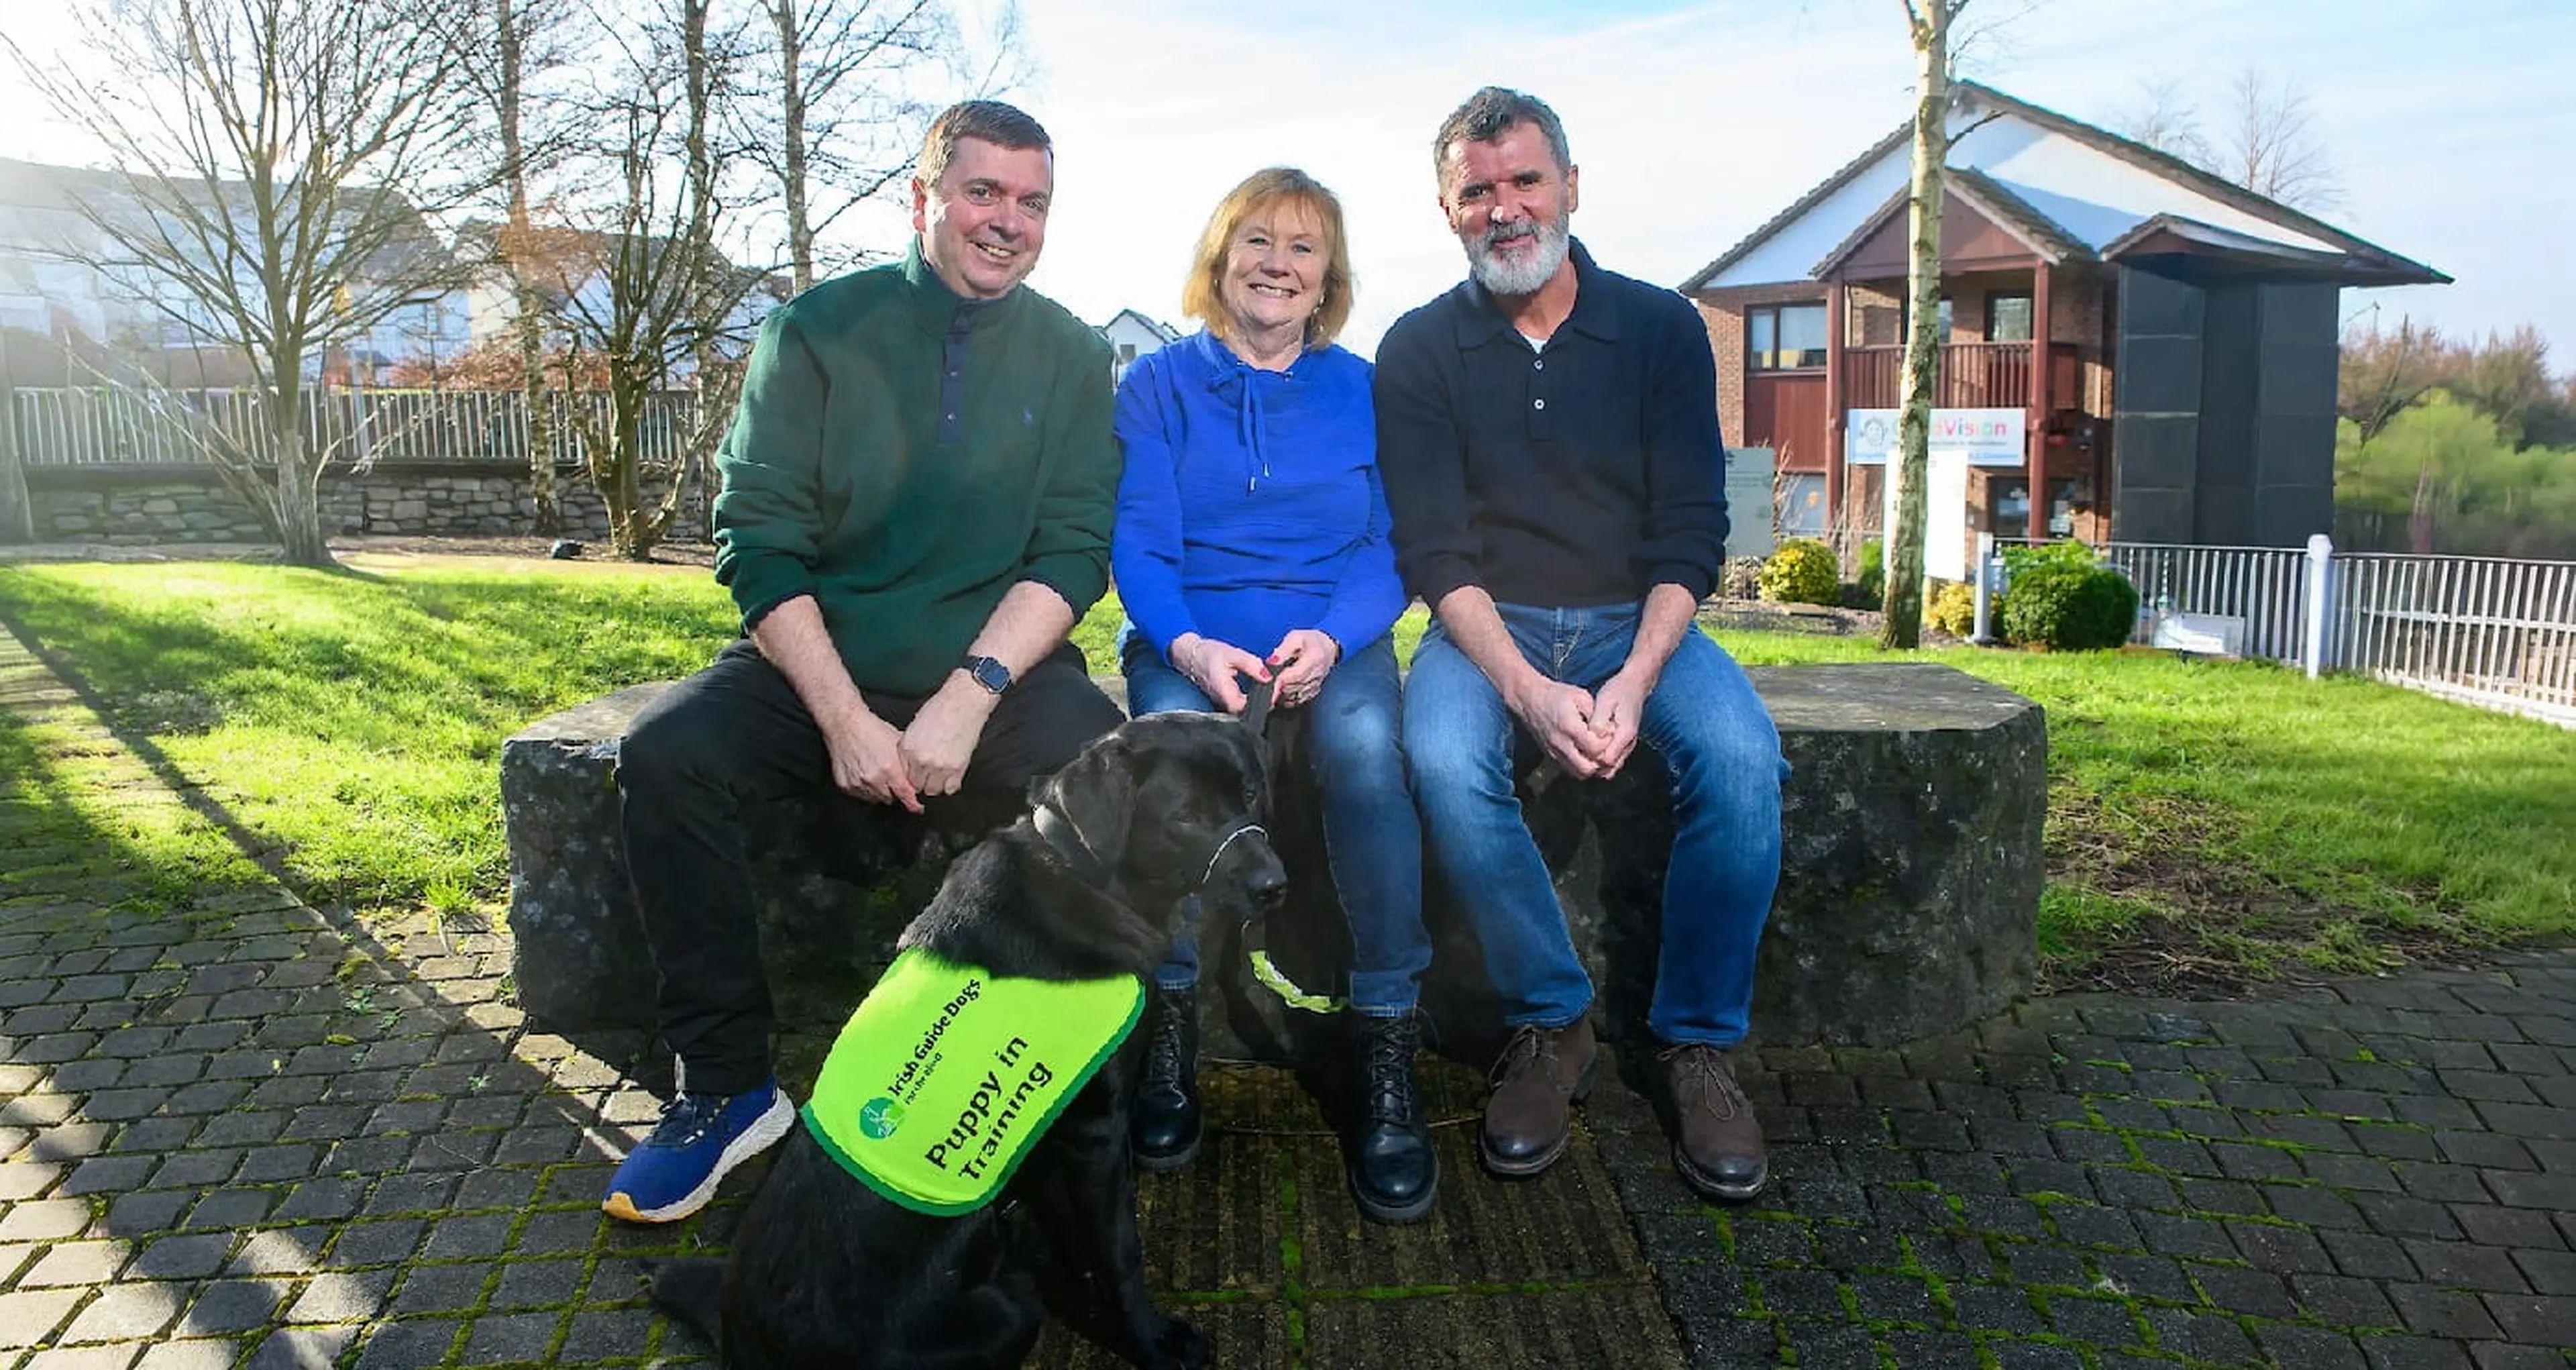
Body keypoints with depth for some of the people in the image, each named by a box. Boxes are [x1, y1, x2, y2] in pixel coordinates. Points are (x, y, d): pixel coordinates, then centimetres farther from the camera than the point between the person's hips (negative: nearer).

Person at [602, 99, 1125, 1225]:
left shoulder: (1072, 356, 6)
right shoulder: (819, 331, 1)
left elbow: (1073, 552, -2)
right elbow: (758, 542, -5)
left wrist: (970, 696, -19)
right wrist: (844, 718, -18)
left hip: (996, 669, 0)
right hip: (817, 663, 1)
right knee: (664, 752, -25)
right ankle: (725, 1083, -10)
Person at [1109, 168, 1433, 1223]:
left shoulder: (1364, 392, 11)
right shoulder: (1160, 385, 9)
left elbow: (1391, 545, 4)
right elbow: (1138, 540, 0)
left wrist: (1330, 637, -18)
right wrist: (1188, 646, -21)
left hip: (1332, 637, 1)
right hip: (1189, 639, 0)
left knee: (1364, 744, -34)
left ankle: (1387, 1042, -24)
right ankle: (1172, 1018, -18)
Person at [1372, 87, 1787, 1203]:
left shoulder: (1660, 328, 1)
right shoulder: (1418, 351, 0)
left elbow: (1690, 533, -4)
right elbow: (1436, 554, -8)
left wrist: (1635, 681, -21)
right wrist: (1528, 691, -25)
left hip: (1635, 619, 1)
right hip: (1489, 627, 0)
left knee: (1741, 754, -29)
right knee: (1444, 760, -33)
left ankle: (1699, 1044, -9)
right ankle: (1548, 1026, -11)